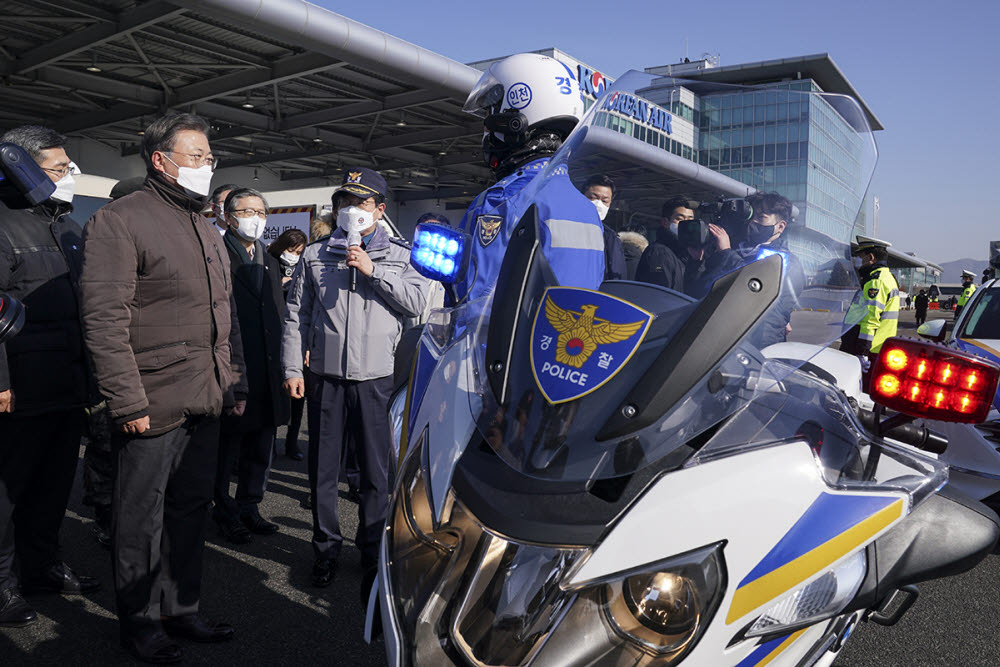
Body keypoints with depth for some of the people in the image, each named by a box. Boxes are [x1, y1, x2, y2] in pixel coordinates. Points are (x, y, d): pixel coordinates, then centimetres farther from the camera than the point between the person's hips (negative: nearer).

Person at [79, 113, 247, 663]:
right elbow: (104, 319, -16)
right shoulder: (119, 221, -9)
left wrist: (235, 381, 16)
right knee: (141, 520, 7)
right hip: (152, 408, -7)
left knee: (191, 509, 16)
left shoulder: (207, 232, 17)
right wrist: (128, 403, -19)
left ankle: (181, 610, 31)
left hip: (206, 404, 8)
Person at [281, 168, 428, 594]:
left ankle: (373, 554, 20)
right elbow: (296, 314, 11)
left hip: (376, 378, -1)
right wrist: (292, 368, 3)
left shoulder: (398, 256, 8)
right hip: (326, 376, 2)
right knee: (322, 467, 9)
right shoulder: (314, 256, 12)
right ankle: (326, 547, 26)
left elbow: (416, 302, -7)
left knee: (377, 471, 4)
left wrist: (372, 270, -11)